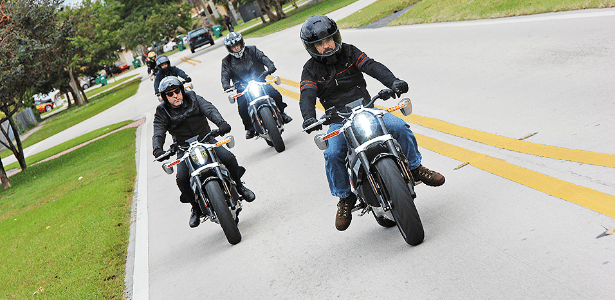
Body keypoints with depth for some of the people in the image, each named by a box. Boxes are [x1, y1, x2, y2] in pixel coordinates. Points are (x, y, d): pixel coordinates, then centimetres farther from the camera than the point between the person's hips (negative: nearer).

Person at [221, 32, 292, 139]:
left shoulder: (252, 50, 6)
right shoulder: (227, 61, 6)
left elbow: (263, 58, -4)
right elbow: (225, 76, -3)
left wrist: (270, 67, -25)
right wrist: (226, 86, -25)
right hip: (243, 89, -1)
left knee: (276, 95, -21)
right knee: (242, 107, -27)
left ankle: (281, 113, 11)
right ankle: (250, 128, -1)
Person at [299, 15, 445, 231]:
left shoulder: (349, 52, 4)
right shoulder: (311, 70, 2)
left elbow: (373, 66, -11)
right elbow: (307, 96, -14)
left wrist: (393, 82, -31)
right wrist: (309, 118, -37)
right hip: (338, 122, -1)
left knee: (399, 127, -21)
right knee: (333, 154, -28)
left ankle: (416, 168, 2)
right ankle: (345, 198, -6)